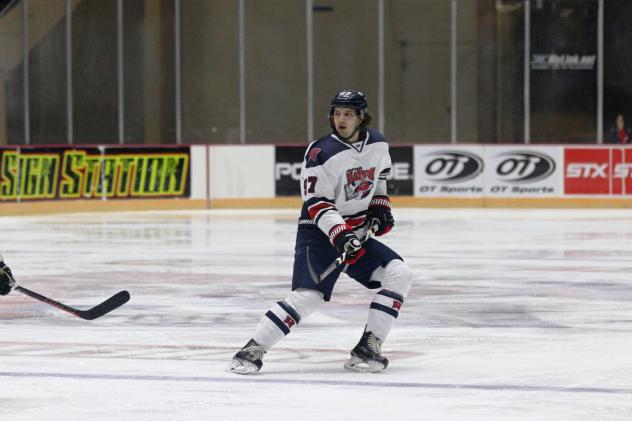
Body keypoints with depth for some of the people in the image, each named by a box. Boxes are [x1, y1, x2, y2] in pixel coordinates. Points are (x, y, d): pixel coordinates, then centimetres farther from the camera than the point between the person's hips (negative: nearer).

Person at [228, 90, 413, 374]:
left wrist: (380, 207, 10)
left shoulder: (378, 144, 2)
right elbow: (318, 203, -21)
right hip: (320, 233, -6)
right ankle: (253, 350, -16)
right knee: (308, 295, -22)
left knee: (399, 274, -9)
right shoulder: (321, 152, -18)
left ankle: (368, 348, -6)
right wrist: (340, 235, -32)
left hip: (358, 231, 6)